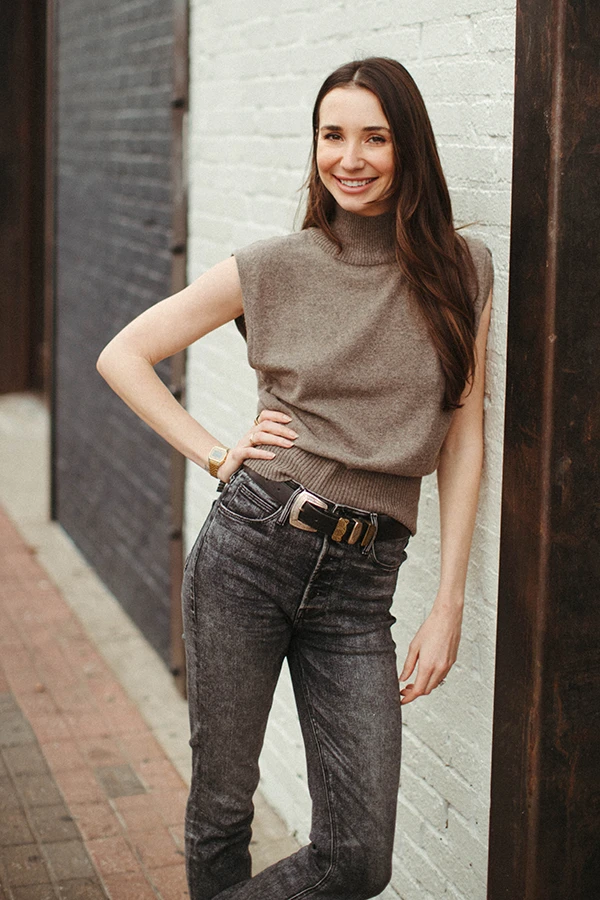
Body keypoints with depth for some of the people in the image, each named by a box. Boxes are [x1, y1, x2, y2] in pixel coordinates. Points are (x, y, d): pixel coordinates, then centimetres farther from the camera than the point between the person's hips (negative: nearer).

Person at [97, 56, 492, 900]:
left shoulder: (462, 269, 5)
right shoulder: (274, 268, 2)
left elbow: (463, 437, 6)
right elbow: (123, 355, 10)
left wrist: (449, 602, 2)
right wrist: (215, 453, -1)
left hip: (362, 584, 1)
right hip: (251, 547, -1)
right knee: (222, 812, 8)